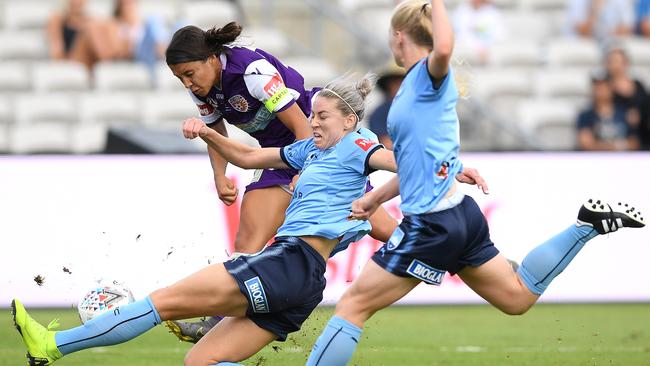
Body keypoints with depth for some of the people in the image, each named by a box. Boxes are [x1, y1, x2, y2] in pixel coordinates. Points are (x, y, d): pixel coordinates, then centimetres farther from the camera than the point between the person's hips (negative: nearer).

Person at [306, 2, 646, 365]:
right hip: (460, 215, 10)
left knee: (353, 305, -8)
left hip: (433, 223, -10)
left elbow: (443, 48, -37)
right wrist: (375, 198, 23)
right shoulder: (414, 87, 16)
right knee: (518, 296, 20)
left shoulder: (430, 75, -10)